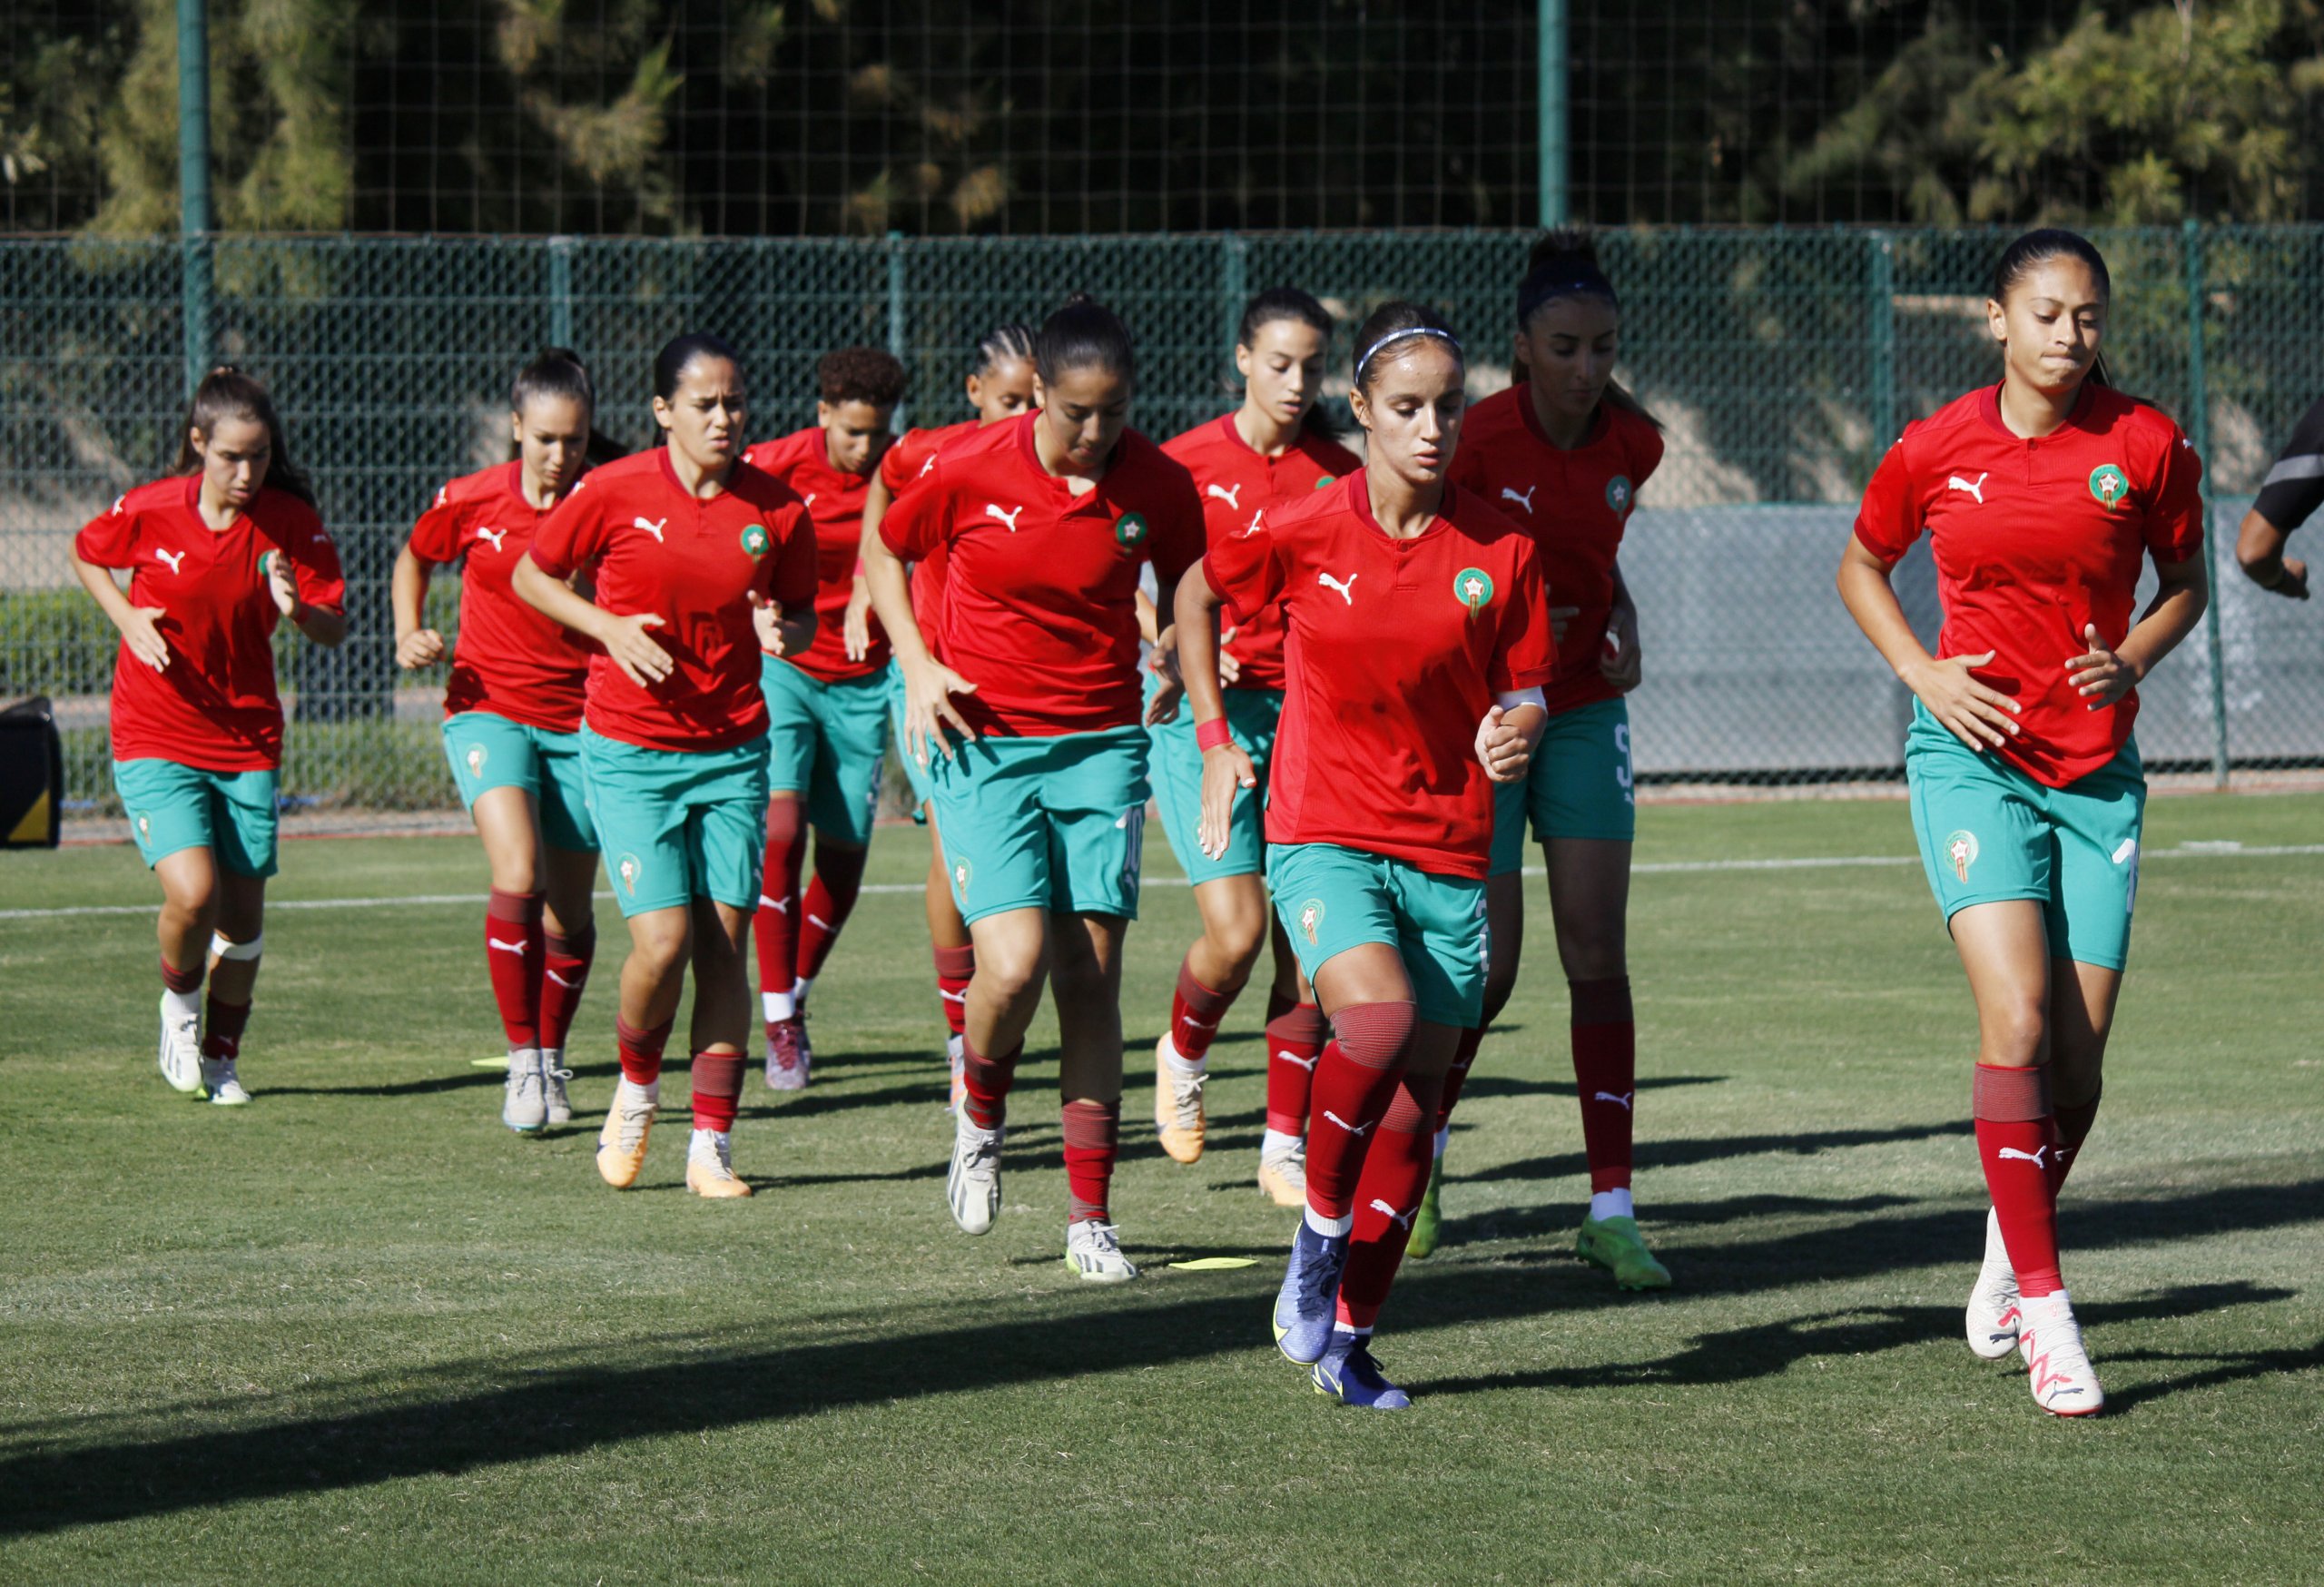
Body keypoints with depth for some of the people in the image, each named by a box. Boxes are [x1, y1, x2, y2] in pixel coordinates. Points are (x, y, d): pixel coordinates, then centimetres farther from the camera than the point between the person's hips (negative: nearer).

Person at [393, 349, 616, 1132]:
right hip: (489, 709, -1)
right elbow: (415, 556, 16)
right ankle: (523, 1062, -15)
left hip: (580, 721, 1)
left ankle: (551, 1059, 30)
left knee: (568, 914, 7)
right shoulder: (471, 501, -5)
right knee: (518, 876, -23)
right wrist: (409, 635, 2)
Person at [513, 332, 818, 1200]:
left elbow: (801, 612, 11)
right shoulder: (614, 492, -7)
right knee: (663, 941, -12)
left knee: (724, 947, -1)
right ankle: (636, 1086, 17)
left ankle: (711, 1145, 6)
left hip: (733, 751, 2)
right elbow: (530, 576, 5)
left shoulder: (777, 508, -1)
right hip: (630, 752, -2)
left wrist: (783, 631, -12)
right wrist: (609, 626, -11)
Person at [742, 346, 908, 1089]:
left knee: (844, 858, 4)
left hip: (861, 682, 3)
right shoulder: (777, 467, -12)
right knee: (780, 831, -19)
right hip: (781, 666, -3)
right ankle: (779, 1022, -12)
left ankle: (795, 995, 28)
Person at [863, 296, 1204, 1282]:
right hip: (984, 745, -2)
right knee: (1014, 966, -16)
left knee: (1092, 977, -1)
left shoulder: (1157, 485, -4)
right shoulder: (969, 471, -9)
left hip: (1102, 746, 2)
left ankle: (1090, 1215, 7)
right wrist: (916, 663, -4)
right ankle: (980, 1117, 17)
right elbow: (882, 552, 9)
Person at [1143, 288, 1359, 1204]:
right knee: (1235, 932, -13)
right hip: (1204, 710, -3)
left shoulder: (1340, 474, 5)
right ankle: (1183, 1055, 19)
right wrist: (1174, 651, -13)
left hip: (1306, 709, 3)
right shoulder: (1187, 463, -3)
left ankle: (1285, 1146, 7)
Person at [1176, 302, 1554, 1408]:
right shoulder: (1301, 534, -4)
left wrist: (1519, 729, -14)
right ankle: (1319, 1235, -6)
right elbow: (1198, 594, 13)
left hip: (1449, 853, 3)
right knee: (1379, 1023, -29)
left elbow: (1528, 688, 9)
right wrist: (1213, 742, 10)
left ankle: (1348, 1337, 17)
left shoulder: (1500, 549, 0)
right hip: (1325, 833, -3)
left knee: (1412, 1107, 3)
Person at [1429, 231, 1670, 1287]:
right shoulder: (1477, 441, -18)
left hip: (1584, 714, 4)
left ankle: (1611, 1212, -3)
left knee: (1598, 958, -4)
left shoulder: (1632, 445, -3)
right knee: (1488, 966, -3)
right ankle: (1420, 1147, 26)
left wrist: (1622, 629, -1)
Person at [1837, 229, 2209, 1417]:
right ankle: (2042, 1312, -14)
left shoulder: (2145, 446, -3)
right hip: (1973, 754, -2)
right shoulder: (1935, 451, -3)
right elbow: (1861, 569, 14)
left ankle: (2011, 1249, 32)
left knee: (2078, 1055, 2)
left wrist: (2132, 660, -8)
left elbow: (2184, 581, 12)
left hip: (2097, 769, 2)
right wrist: (1922, 672, -2)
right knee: (2018, 1018, -18)